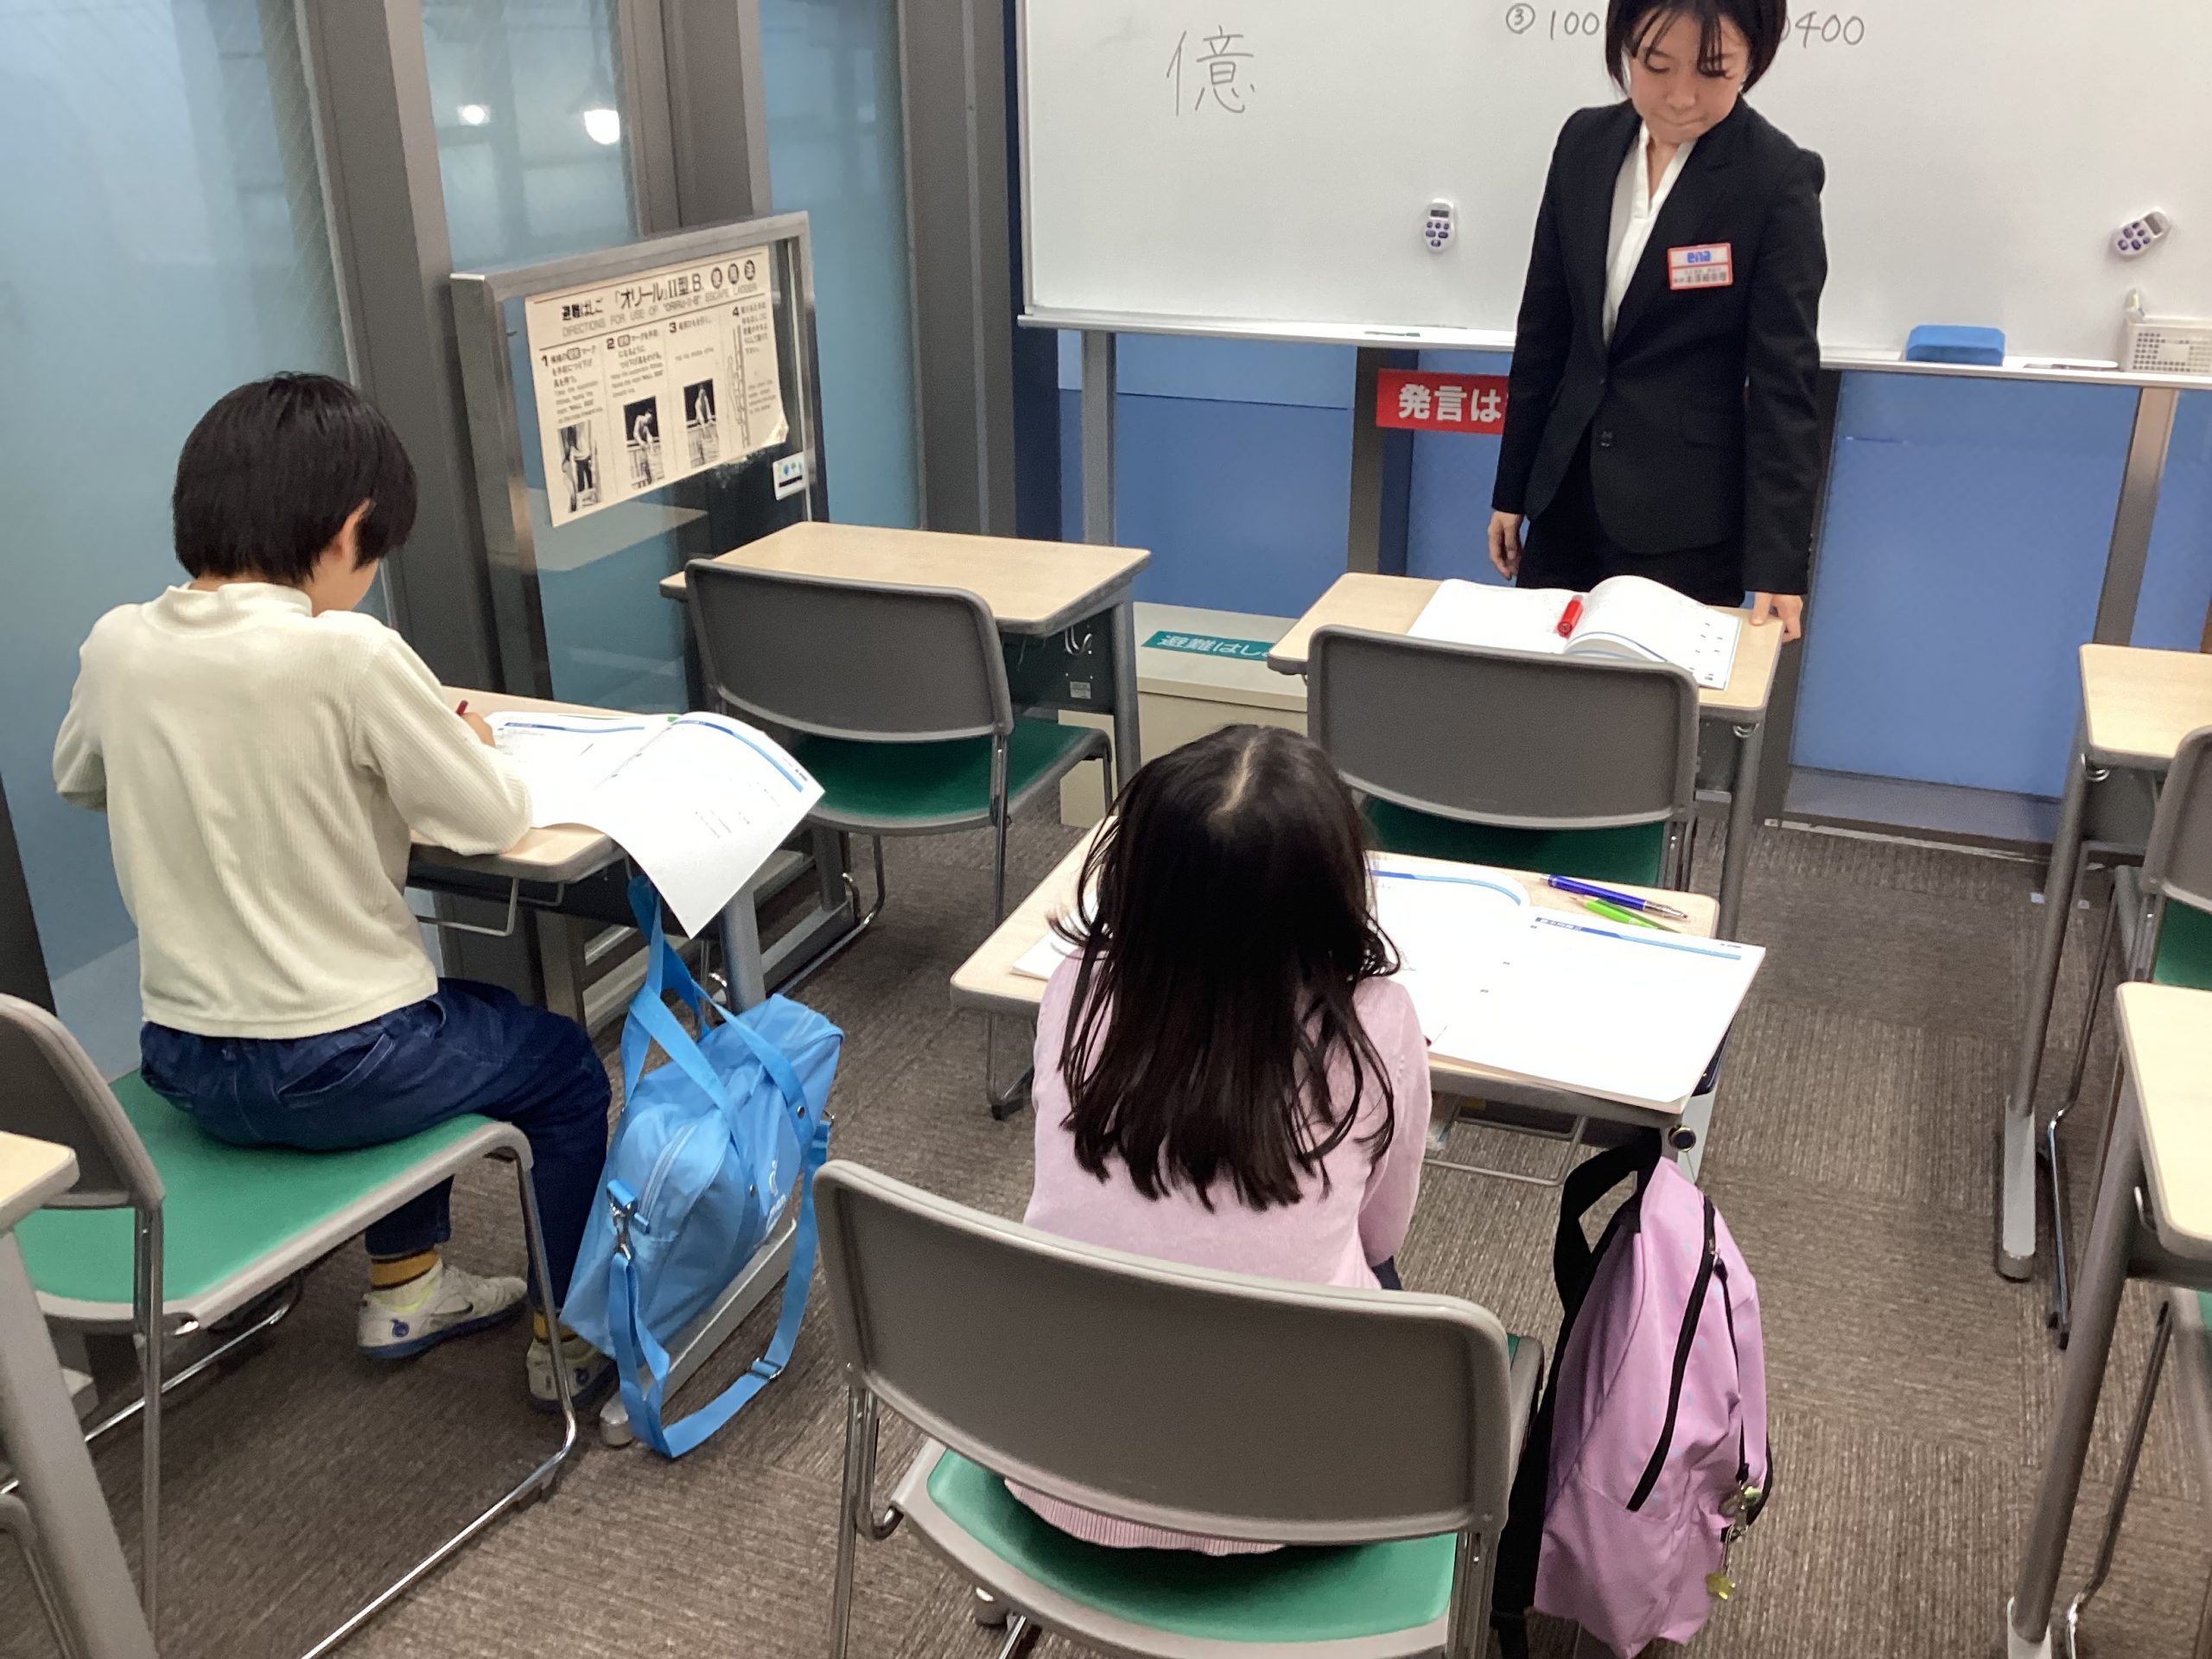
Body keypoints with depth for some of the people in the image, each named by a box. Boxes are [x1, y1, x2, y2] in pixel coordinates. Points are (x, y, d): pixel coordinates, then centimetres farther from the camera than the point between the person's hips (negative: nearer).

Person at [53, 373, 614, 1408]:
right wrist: (467, 749, 7)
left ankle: (406, 1284, 42)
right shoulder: (349, 654, -22)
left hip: (184, 1066, 7)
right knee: (564, 1066, 21)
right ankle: (571, 1339, 30)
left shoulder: (118, 645, -4)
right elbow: (493, 818, -13)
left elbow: (77, 780, 16)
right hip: (333, 1076, -6)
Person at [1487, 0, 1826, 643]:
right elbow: (1544, 327, 8)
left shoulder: (1779, 178, -10)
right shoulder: (1585, 143, 3)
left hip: (1685, 521, -4)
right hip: (1566, 496, 5)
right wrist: (1511, 490, 10)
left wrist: (1776, 562, -16)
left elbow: (1783, 381, -12)